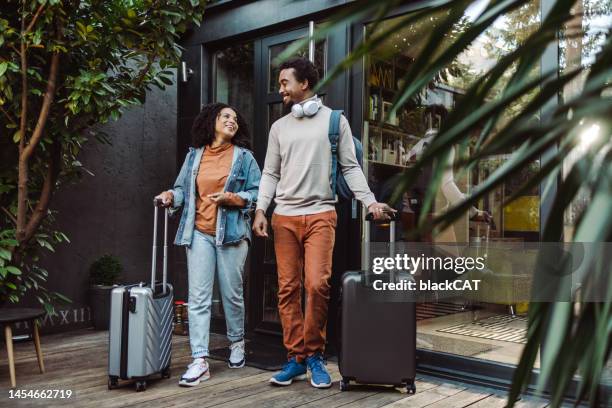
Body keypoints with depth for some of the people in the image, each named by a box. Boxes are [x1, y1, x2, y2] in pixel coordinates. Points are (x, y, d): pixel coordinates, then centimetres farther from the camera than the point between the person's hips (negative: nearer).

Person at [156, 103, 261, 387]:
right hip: (199, 233, 2)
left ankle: (237, 343, 33)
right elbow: (183, 189, 13)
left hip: (232, 234, -1)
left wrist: (233, 199, -13)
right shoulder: (194, 155, 13)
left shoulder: (244, 156, 6)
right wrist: (171, 196, -8)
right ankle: (200, 361, -4)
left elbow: (258, 192, 1)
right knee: (198, 298, -5)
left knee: (232, 294, 9)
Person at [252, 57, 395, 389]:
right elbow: (270, 173, 13)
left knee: (317, 284, -13)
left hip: (320, 214, -3)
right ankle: (296, 358, 13)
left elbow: (350, 167, 4)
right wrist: (260, 209, 1)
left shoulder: (335, 121, 6)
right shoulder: (279, 127, 15)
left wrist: (370, 201, -8)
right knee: (287, 288, 2)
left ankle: (314, 355, 6)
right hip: (284, 216, 3)